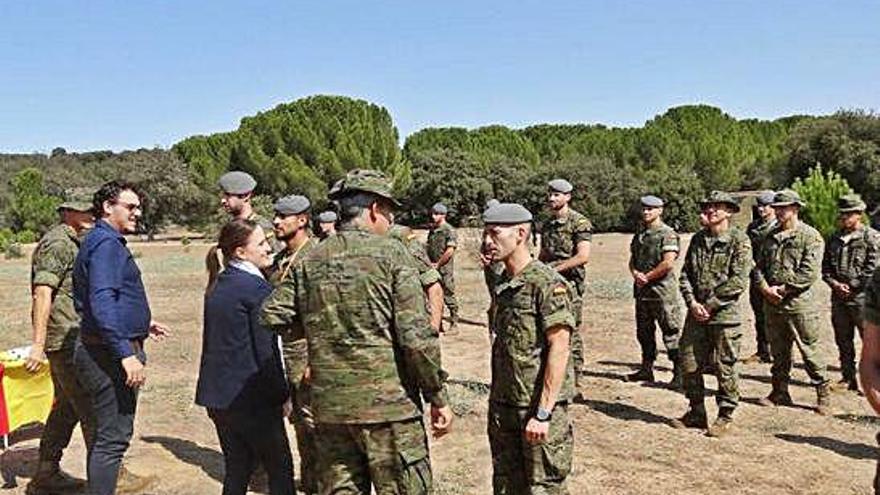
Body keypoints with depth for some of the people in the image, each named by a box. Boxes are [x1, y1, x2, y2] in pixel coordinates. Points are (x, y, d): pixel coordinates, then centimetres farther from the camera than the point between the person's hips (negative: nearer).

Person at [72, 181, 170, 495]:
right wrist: (127, 354, -29)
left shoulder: (103, 241, 17)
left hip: (104, 352, 11)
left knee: (107, 433, 19)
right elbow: (102, 303, -26)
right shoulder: (106, 243, -16)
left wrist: (142, 323, 31)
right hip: (110, 352, -11)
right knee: (114, 436, -6)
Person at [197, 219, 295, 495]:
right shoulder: (256, 288, -17)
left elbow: (217, 341, 13)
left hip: (217, 394, 8)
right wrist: (283, 396, -8)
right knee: (280, 469, 6)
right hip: (252, 397, -8)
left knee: (236, 471, 17)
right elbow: (266, 351, -18)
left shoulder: (217, 284, 9)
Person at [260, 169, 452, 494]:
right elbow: (416, 334, -13)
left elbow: (270, 315, 7)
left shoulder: (309, 262, 6)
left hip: (329, 406, 5)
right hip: (388, 405, -5)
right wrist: (438, 397, -5)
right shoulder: (390, 252, -8)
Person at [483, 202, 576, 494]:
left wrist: (543, 413, -20)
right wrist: (495, 401, 13)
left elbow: (558, 350, -18)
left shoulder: (548, 284, -15)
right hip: (502, 406, 8)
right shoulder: (502, 283, 9)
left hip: (539, 406, -7)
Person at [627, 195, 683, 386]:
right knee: (644, 333, 14)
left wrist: (647, 277, -11)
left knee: (671, 333, -4)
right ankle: (647, 369, 25)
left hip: (662, 291, -8)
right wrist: (636, 274, -5)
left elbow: (668, 263, -18)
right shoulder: (639, 234, 15)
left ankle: (679, 373, 2)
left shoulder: (668, 234, -9)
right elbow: (632, 260, 16)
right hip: (641, 291, 8)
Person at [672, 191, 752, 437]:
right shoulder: (698, 239, 11)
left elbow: (738, 281, -13)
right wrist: (692, 302, -5)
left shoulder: (739, 240, -7)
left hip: (725, 314, -6)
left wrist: (710, 305, -13)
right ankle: (696, 412, 25)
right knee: (690, 364, 9)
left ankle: (725, 417, 17)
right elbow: (685, 273, 10)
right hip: (696, 313, 6)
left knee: (726, 367, 3)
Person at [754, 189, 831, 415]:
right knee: (778, 351, 14)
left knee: (810, 351, 0)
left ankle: (823, 394, 13)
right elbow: (759, 266, 12)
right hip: (772, 303, 6)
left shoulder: (810, 236, -5)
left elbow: (810, 273, -14)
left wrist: (783, 289, -15)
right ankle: (780, 392, 24)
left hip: (799, 304, -6)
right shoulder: (771, 236, 13)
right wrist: (765, 288, -5)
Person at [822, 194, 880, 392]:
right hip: (838, 297, 6)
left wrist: (851, 286, -11)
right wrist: (835, 283, -5)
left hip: (862, 296, -6)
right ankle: (848, 377, 23)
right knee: (843, 340, 12)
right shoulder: (834, 238, 13)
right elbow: (825, 266, 12)